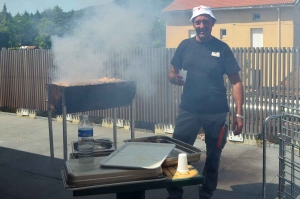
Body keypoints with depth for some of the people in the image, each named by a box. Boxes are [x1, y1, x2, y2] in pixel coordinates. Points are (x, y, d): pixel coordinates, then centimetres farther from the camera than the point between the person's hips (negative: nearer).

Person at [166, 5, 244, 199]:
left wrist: (239, 113, -11)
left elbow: (236, 81, -4)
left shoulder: (222, 48, -4)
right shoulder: (185, 45, 2)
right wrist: (175, 78, -16)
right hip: (188, 110, 1)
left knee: (213, 155, 12)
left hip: (216, 112, -1)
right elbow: (172, 73, 9)